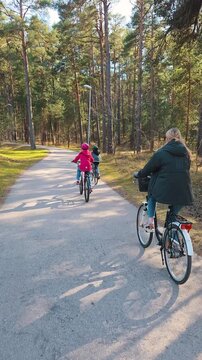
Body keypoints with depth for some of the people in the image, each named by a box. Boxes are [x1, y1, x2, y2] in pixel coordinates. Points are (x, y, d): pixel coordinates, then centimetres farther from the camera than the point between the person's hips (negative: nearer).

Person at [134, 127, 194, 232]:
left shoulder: (161, 152, -6)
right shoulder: (186, 152, 9)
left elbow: (148, 168, 0)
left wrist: (138, 174, 18)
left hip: (165, 189, -3)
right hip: (183, 192, 4)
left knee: (152, 195, 27)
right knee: (174, 215, 22)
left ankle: (150, 222, 14)